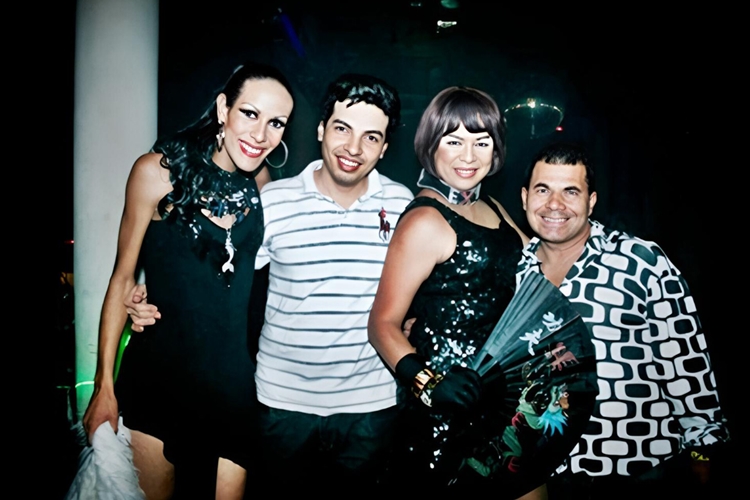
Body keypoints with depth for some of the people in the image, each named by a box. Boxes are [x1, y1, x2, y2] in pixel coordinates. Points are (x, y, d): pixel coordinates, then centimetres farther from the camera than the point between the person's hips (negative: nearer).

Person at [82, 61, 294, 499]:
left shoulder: (260, 182, 1)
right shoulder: (158, 171, -10)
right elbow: (123, 277, -4)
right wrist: (104, 385, -5)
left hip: (234, 384, 3)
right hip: (157, 379, -3)